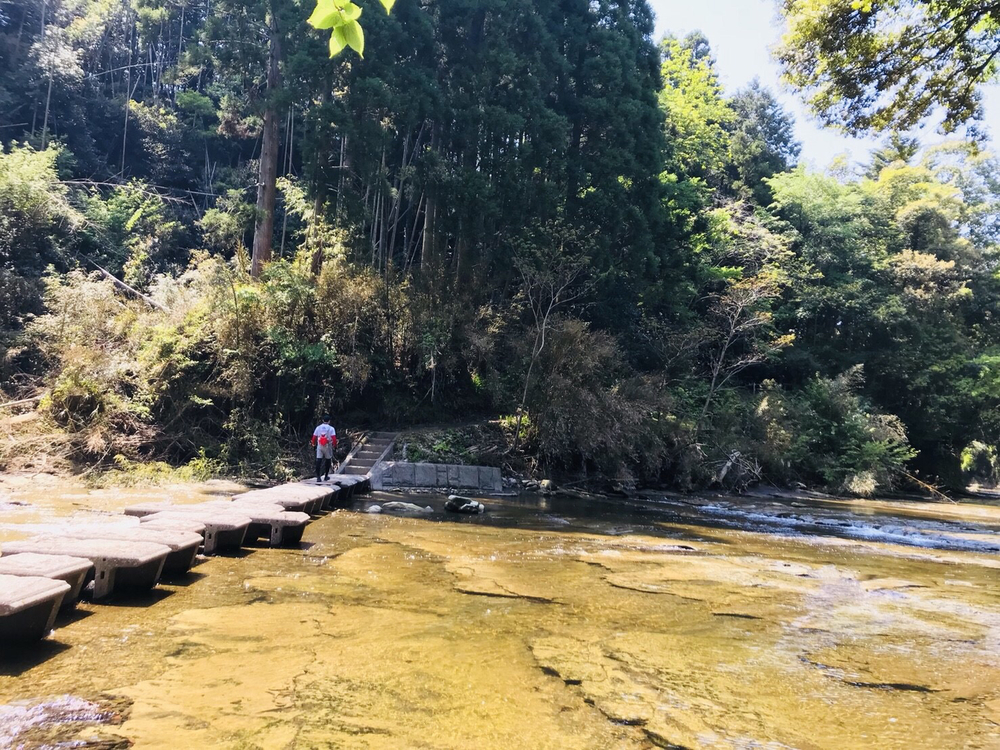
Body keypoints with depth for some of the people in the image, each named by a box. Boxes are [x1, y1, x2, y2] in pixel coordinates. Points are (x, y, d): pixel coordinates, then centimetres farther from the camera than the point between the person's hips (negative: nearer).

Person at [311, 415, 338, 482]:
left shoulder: (318, 427, 3)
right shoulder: (331, 428, -6)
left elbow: (314, 437, 4)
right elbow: (334, 438, -15)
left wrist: (314, 444, 21)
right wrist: (334, 445, 0)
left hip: (319, 446, 2)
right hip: (328, 446, -2)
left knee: (318, 461, 0)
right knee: (328, 460, 14)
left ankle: (318, 477, -9)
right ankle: (326, 476, 20)